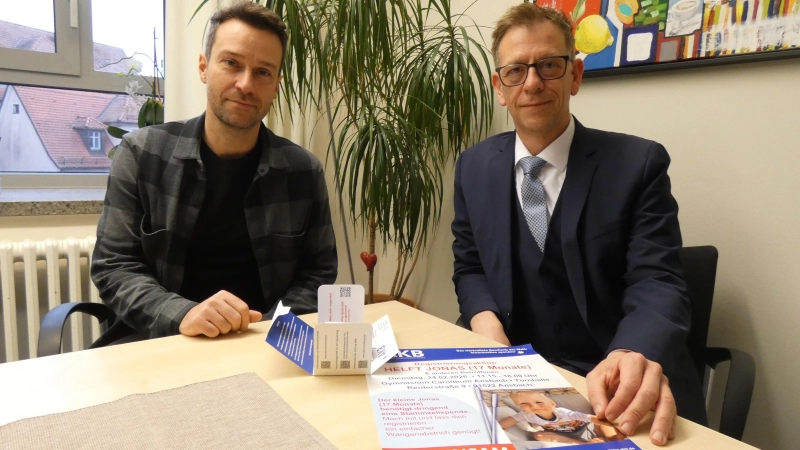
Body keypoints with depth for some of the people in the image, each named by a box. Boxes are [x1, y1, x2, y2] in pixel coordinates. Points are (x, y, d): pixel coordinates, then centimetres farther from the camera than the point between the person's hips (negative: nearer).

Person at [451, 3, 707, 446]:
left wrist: (635, 355, -33)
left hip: (614, 389, -1)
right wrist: (486, 320, -11)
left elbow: (656, 281, -12)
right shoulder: (474, 167, 4)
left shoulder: (638, 164, -5)